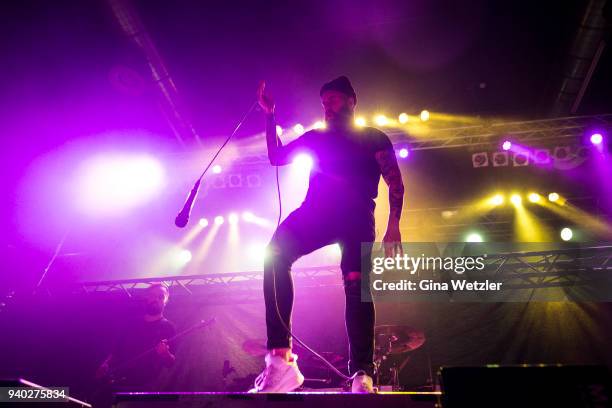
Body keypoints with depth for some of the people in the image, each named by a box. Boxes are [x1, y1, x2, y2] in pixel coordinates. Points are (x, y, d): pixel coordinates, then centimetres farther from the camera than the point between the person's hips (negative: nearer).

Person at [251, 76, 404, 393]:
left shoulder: (373, 137, 16)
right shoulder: (315, 137, 28)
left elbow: (395, 182, 6)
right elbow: (276, 157, 26)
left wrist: (393, 224, -9)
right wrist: (270, 115, 20)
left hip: (356, 216, -2)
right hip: (315, 211, 2)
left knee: (356, 284, -19)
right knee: (275, 255, -26)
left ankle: (363, 375, -17)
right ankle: (280, 358, -32)